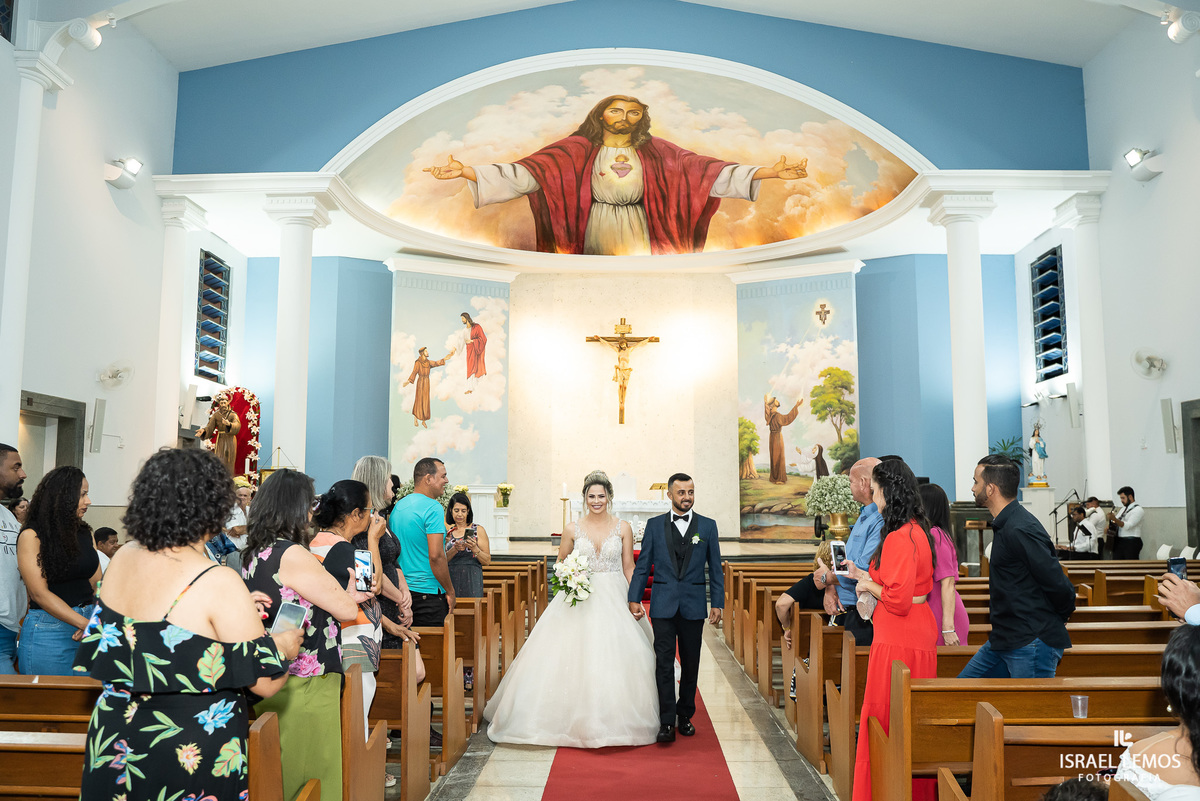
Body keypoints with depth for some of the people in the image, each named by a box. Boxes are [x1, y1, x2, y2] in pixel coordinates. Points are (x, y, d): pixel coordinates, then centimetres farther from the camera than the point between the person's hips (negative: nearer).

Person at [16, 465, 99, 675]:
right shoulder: (31, 536, -6)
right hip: (47, 633, -5)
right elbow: (40, 593, -12)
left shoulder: (85, 533, 11)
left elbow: (97, 583, 6)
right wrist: (86, 624, -19)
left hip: (87, 622, 5)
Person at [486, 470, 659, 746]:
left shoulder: (623, 529, 3)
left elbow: (629, 568, 4)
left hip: (614, 600, 0)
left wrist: (635, 600, -5)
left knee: (615, 661, -3)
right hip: (579, 602, 0)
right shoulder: (572, 529, 3)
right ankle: (577, 719, 10)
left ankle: (612, 721, 12)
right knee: (575, 661, -3)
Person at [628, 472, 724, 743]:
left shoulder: (707, 525, 5)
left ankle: (685, 715, 24)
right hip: (663, 605, -1)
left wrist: (717, 603, 0)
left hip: (693, 606, 1)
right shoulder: (654, 525, 4)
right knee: (664, 662, -4)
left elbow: (715, 568, 6)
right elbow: (642, 565, 4)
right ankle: (667, 722, 1)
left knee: (690, 664, 10)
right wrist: (634, 598, -3)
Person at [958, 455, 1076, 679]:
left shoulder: (1021, 530, -23)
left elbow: (1058, 584, -21)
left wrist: (1060, 617, -4)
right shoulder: (1004, 524, 11)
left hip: (1031, 644, -10)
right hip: (1004, 640, 10)